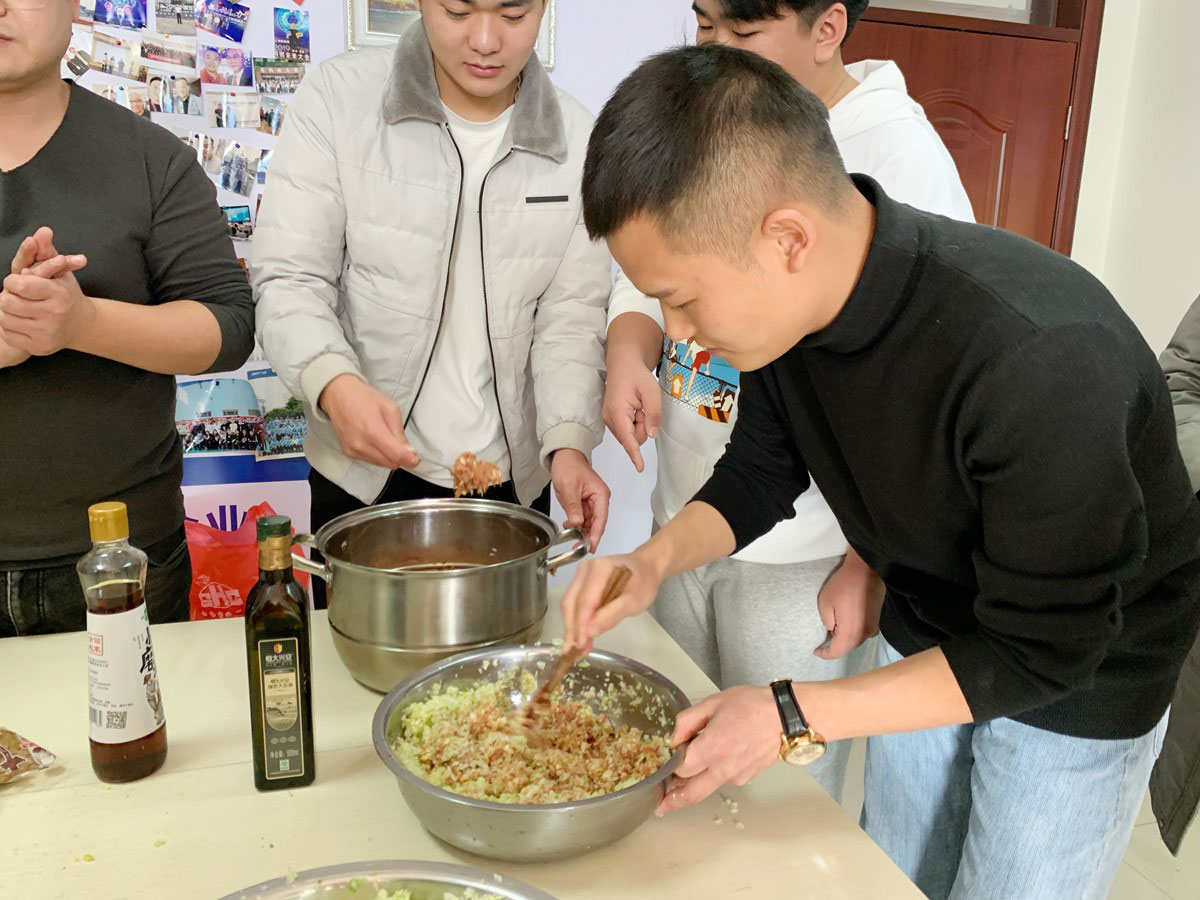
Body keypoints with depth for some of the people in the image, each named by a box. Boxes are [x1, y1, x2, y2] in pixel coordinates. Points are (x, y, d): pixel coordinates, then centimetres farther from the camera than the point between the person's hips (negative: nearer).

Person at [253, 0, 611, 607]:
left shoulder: (577, 142, -3)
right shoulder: (338, 99, -8)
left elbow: (573, 317, -2)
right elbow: (289, 279, -11)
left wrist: (570, 442, -17)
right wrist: (334, 384, -30)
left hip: (513, 478, 2)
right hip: (364, 473, -1)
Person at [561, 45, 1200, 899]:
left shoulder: (1040, 362, -40)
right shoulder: (790, 299, -19)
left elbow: (1039, 653, -29)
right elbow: (762, 471, -1)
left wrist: (794, 717, -29)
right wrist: (656, 559, -19)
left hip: (1085, 675, -5)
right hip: (926, 634, 6)